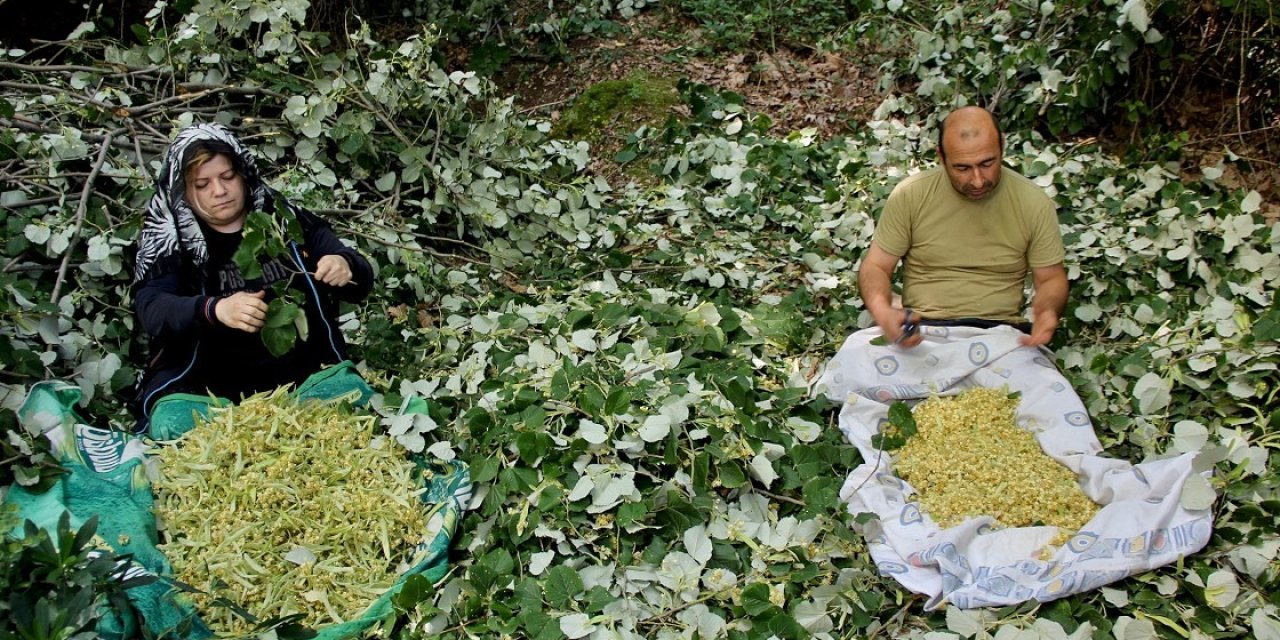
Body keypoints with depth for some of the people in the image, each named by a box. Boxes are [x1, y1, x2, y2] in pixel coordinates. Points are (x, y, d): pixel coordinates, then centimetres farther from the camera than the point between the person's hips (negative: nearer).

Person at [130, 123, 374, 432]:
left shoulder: (287, 219, 8)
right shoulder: (168, 239, 4)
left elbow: (361, 283, 7)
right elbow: (151, 309, -12)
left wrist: (346, 267, -19)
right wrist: (215, 310, -33)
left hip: (304, 377, 1)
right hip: (208, 388, -1)